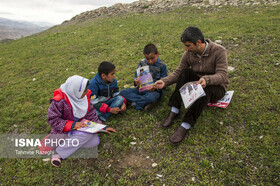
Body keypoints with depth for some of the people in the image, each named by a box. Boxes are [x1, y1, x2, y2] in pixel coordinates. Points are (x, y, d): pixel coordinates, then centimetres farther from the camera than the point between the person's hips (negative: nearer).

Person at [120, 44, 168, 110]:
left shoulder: (162, 66, -8)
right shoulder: (142, 63, 2)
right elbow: (136, 76, 6)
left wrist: (155, 87, -28)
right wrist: (136, 82, -19)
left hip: (155, 90, -5)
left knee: (151, 97, -42)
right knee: (123, 92, -16)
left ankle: (136, 102, -16)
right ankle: (145, 102, -24)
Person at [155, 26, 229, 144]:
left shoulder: (219, 51, -19)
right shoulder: (189, 54, -7)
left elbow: (223, 75, -26)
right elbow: (178, 72, -4)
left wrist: (207, 79, -45)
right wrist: (165, 81, -21)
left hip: (217, 88, -4)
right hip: (197, 82, 4)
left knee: (205, 89, -39)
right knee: (186, 72, -26)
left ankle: (185, 126, -41)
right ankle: (174, 111, -27)